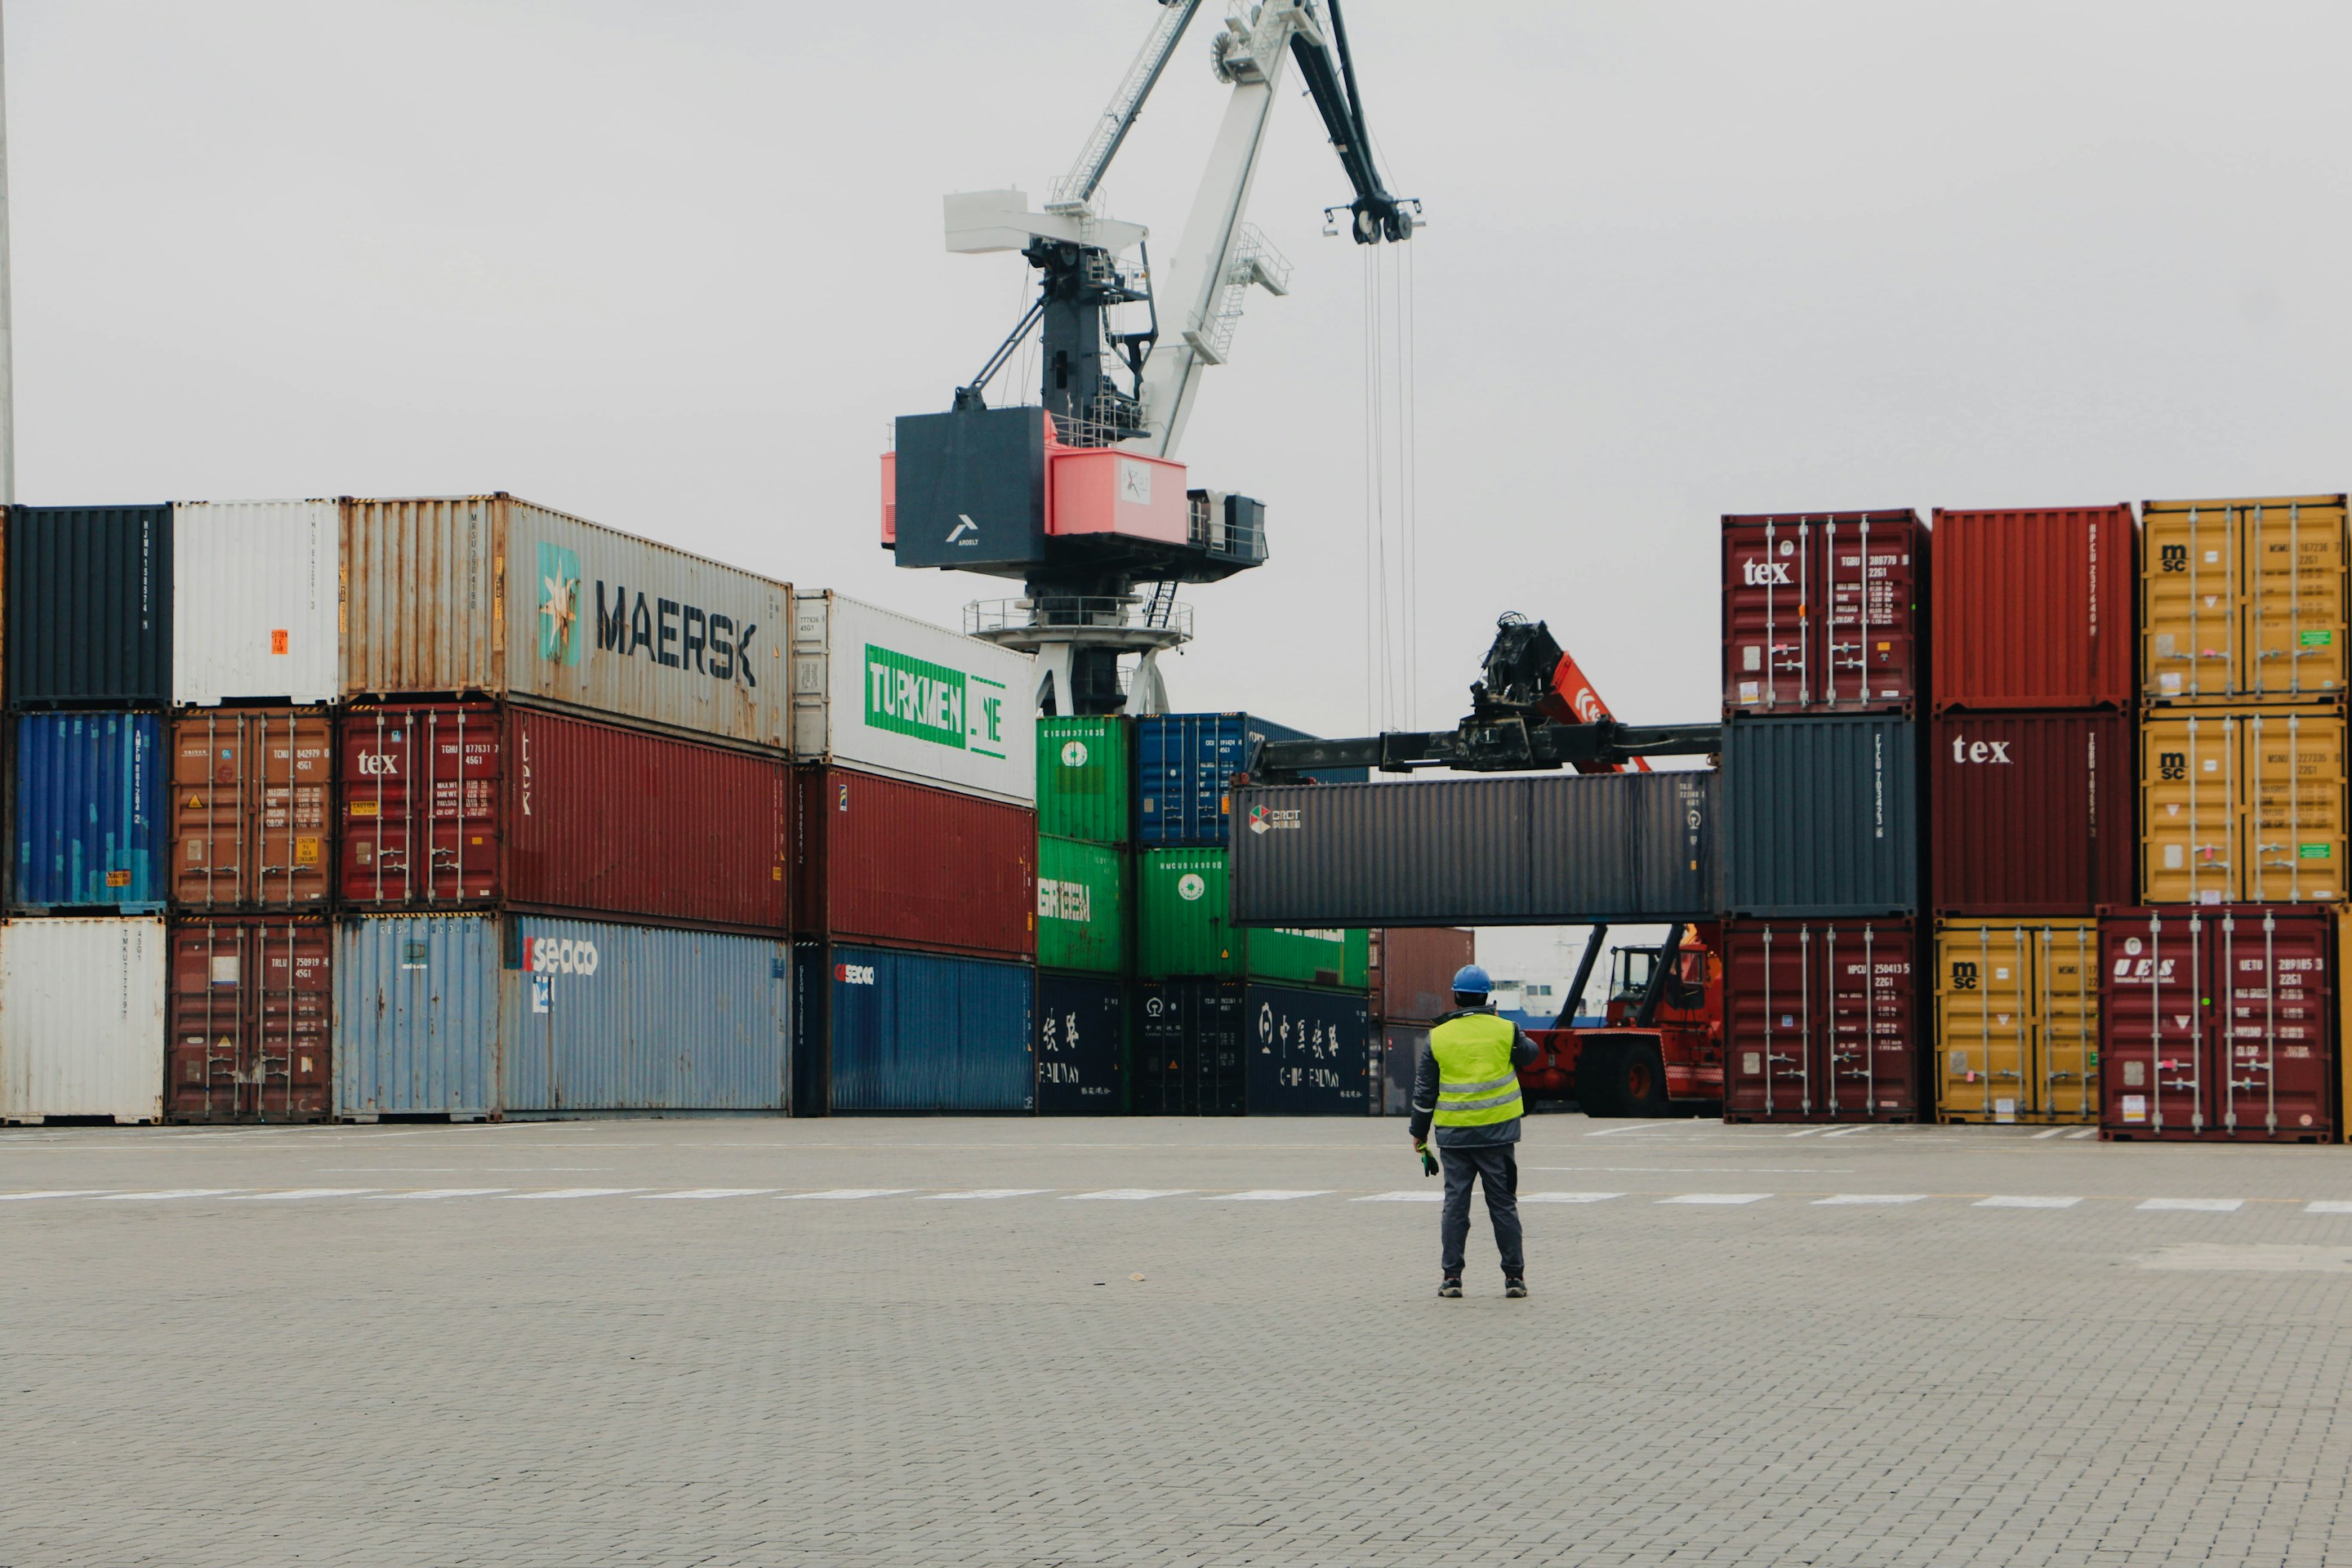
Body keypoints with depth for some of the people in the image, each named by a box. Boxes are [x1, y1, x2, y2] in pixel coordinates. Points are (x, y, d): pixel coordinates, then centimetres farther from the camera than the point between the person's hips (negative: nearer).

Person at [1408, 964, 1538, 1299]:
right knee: (1503, 1205, 6)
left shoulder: (1438, 1037, 0)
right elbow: (1529, 1053, 18)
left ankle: (1451, 1276, 4)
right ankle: (1514, 1275, 6)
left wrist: (1419, 1132, 15)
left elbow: (1424, 1091, 4)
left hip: (1454, 1134, 1)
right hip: (1497, 1133, -1)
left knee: (1455, 1204, 6)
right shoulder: (1505, 1032, -3)